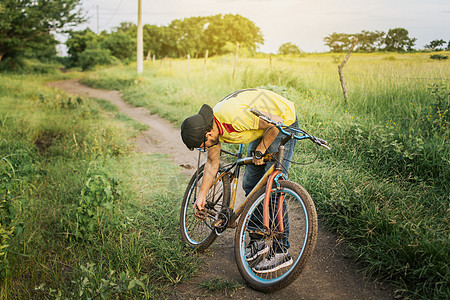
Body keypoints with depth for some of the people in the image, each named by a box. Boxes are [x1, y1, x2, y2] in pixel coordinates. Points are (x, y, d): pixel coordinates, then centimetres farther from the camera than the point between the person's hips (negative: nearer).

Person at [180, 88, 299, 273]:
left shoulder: (234, 116, -36)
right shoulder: (211, 126, -8)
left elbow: (276, 123, -29)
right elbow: (212, 162, 6)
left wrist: (259, 152, -18)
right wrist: (202, 195, 8)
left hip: (284, 124, -8)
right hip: (262, 129, 9)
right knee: (250, 186, 7)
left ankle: (281, 252, -7)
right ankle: (258, 241, 19)